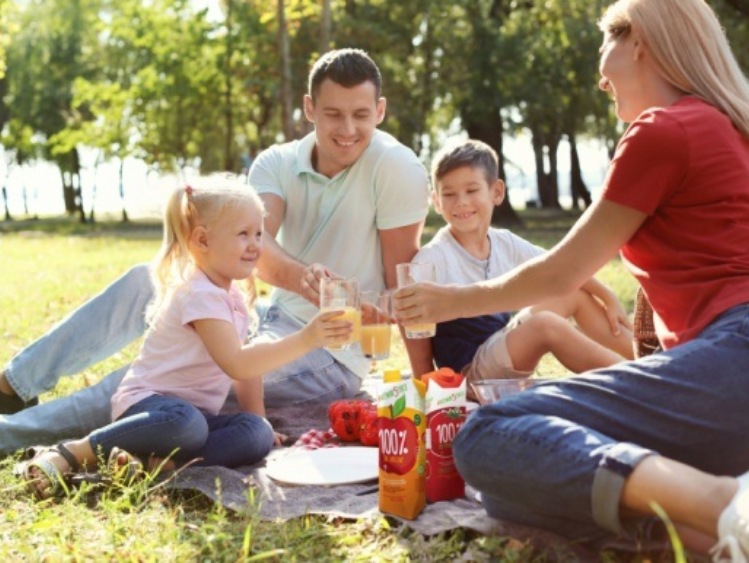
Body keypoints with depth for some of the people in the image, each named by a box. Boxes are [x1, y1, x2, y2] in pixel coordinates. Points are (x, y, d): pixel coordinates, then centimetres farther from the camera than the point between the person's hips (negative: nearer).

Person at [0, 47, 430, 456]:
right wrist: (301, 276, -45)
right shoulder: (277, 163, -3)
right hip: (277, 319, 6)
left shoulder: (395, 167, -17)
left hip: (330, 356, -6)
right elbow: (254, 245, -23)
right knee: (145, 282, 3)